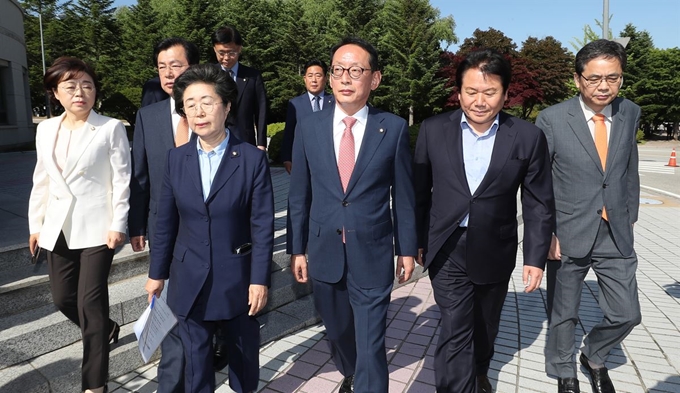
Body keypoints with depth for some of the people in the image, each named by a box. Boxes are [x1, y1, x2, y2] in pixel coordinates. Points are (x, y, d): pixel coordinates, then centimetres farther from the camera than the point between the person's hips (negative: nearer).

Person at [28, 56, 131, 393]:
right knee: (62, 297, 14)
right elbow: (41, 180, 14)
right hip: (59, 228, 6)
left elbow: (122, 179, -8)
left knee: (89, 303, -4)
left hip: (97, 227, -6)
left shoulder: (111, 128, -6)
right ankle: (106, 329, 44)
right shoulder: (46, 130, 9)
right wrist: (36, 224, 13)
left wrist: (118, 224, -13)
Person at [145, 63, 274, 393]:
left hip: (238, 277, -2)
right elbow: (166, 222, 5)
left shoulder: (252, 159, -11)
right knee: (196, 360, 16)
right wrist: (157, 272, 8)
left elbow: (263, 225, -11)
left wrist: (259, 280, -11)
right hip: (190, 279, 2)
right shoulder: (176, 159, -1)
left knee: (244, 352, 19)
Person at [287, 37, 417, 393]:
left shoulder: (394, 128, -7)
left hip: (372, 255, -3)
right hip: (324, 253, 3)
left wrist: (407, 249, 3)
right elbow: (299, 195, 3)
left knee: (370, 345, 2)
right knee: (337, 332, 23)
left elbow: (403, 194, -1)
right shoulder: (309, 127, -2)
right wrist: (296, 249, 4)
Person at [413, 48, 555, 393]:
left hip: (495, 251, 2)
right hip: (447, 250, -1)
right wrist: (417, 241, 7)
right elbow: (420, 192, 2)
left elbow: (539, 204, -2)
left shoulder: (528, 138, -8)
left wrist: (535, 258, -4)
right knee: (454, 329, -6)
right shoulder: (433, 130, -7)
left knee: (485, 325, 22)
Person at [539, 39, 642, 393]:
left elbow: (630, 168, 13)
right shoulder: (552, 119, -11)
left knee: (626, 314, 9)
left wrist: (630, 215, 11)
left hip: (616, 235, 4)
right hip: (569, 235, -3)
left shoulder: (630, 114, 2)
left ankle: (593, 357, 40)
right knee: (563, 315, 12)